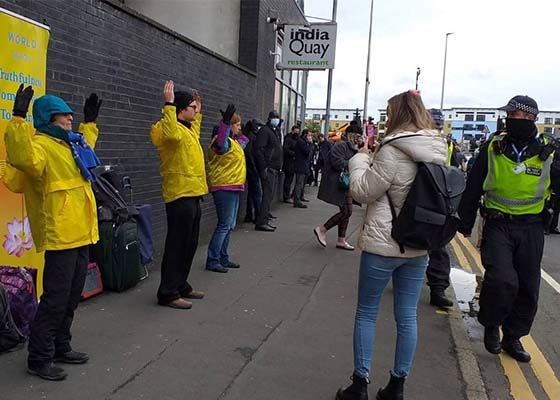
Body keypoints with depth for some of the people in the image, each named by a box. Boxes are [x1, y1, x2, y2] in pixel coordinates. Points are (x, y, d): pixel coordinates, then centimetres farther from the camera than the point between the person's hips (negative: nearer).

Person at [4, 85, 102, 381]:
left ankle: (60, 347, 30)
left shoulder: (69, 143, 18)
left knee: (71, 296, 17)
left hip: (80, 233, 10)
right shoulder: (40, 144, -11)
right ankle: (39, 358, 9)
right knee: (55, 298, -4)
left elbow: (86, 148, 41)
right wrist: (19, 120, -37)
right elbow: (24, 159, -35)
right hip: (60, 234, -10)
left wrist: (90, 123, 39)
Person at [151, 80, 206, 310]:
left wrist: (197, 113, 36)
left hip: (192, 195, 10)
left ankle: (181, 285, 29)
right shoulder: (172, 128, -12)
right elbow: (171, 134, -38)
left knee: (189, 245, 17)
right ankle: (168, 293, 4)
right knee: (177, 246, -4)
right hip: (180, 196, -10)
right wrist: (169, 105, -32)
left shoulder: (188, 128, 17)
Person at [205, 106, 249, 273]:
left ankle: (223, 259, 23)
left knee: (230, 226, 14)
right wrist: (225, 122, -47)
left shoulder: (233, 141, 17)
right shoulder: (224, 141, -14)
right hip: (224, 188, -10)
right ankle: (212, 261, -1)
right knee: (224, 225, -8)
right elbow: (220, 143, -41)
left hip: (233, 188, 10)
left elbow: (243, 141, 41)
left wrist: (241, 134, 28)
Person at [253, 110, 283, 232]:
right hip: (268, 169, -9)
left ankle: (265, 219, 19)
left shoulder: (276, 131, 19)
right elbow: (258, 150, -18)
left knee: (270, 195, 12)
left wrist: (279, 166, 17)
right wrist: (263, 167, -22)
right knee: (268, 195, -11)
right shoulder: (264, 131, -10)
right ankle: (261, 222, -8)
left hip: (274, 169, 9)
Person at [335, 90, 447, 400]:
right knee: (407, 316, 12)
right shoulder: (437, 150, 6)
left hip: (383, 245, -6)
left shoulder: (394, 150, -17)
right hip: (419, 246, 7)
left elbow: (363, 192, -12)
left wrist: (360, 159, 3)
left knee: (366, 314, 8)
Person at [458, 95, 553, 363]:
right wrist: (465, 223, 8)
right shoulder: (493, 148, -1)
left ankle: (512, 337, 27)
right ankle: (491, 325, 10)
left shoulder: (547, 153, -1)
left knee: (528, 288, 8)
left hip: (531, 229, 2)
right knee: (502, 280, -17)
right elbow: (473, 188, 6)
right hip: (497, 226, -2)